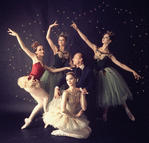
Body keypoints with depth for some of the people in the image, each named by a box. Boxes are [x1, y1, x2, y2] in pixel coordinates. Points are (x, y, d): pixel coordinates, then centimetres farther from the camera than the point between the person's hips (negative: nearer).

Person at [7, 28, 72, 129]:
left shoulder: (43, 65, 20)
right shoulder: (35, 58, 2)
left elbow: (53, 70, 20)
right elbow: (24, 47, -3)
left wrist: (65, 68, 18)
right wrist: (17, 35, -6)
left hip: (33, 84, 7)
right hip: (29, 82, -7)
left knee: (41, 103, 9)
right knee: (46, 97, 1)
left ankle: (28, 120, 17)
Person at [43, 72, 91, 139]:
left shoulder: (79, 92, -2)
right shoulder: (66, 93, -18)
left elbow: (84, 108, -10)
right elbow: (63, 110, -27)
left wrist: (83, 94, -14)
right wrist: (75, 116, -16)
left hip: (74, 117, 8)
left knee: (87, 132, 0)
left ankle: (62, 132, 9)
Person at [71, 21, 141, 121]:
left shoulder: (109, 54, 2)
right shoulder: (95, 48, 8)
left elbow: (120, 64, 0)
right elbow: (85, 39, 7)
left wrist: (133, 71, -4)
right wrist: (77, 29, 5)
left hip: (108, 73, -2)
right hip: (100, 74, 2)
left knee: (117, 92, -6)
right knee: (105, 95, 8)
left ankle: (127, 109, 13)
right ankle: (105, 114, 22)